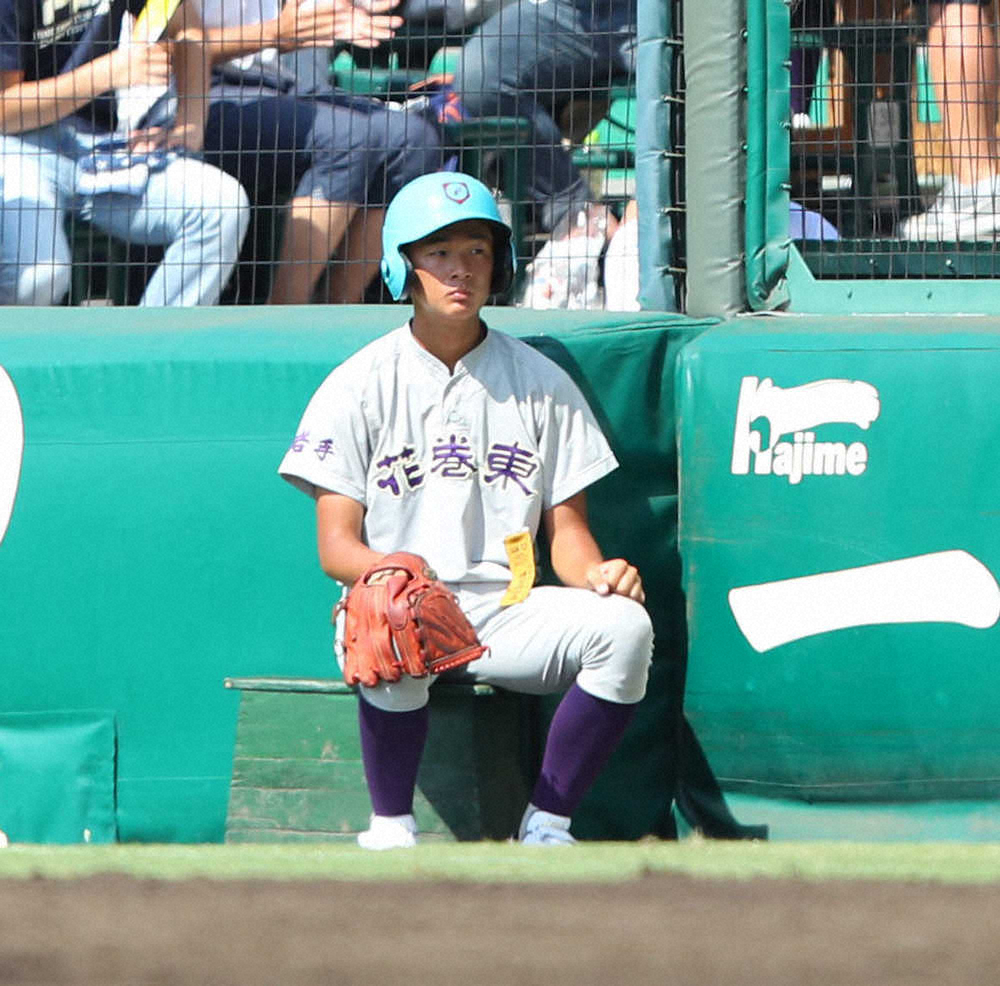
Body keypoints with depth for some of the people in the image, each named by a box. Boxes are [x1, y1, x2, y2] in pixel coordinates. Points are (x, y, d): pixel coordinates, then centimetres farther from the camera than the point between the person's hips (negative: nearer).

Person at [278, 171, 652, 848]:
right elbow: (335, 545, -2)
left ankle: (547, 827, -16)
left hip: (506, 610, 3)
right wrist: (388, 568, -26)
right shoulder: (361, 385, 4)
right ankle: (391, 831, -21)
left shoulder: (541, 384, 13)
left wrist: (595, 574, -13)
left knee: (625, 626, -25)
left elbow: (566, 528, 12)